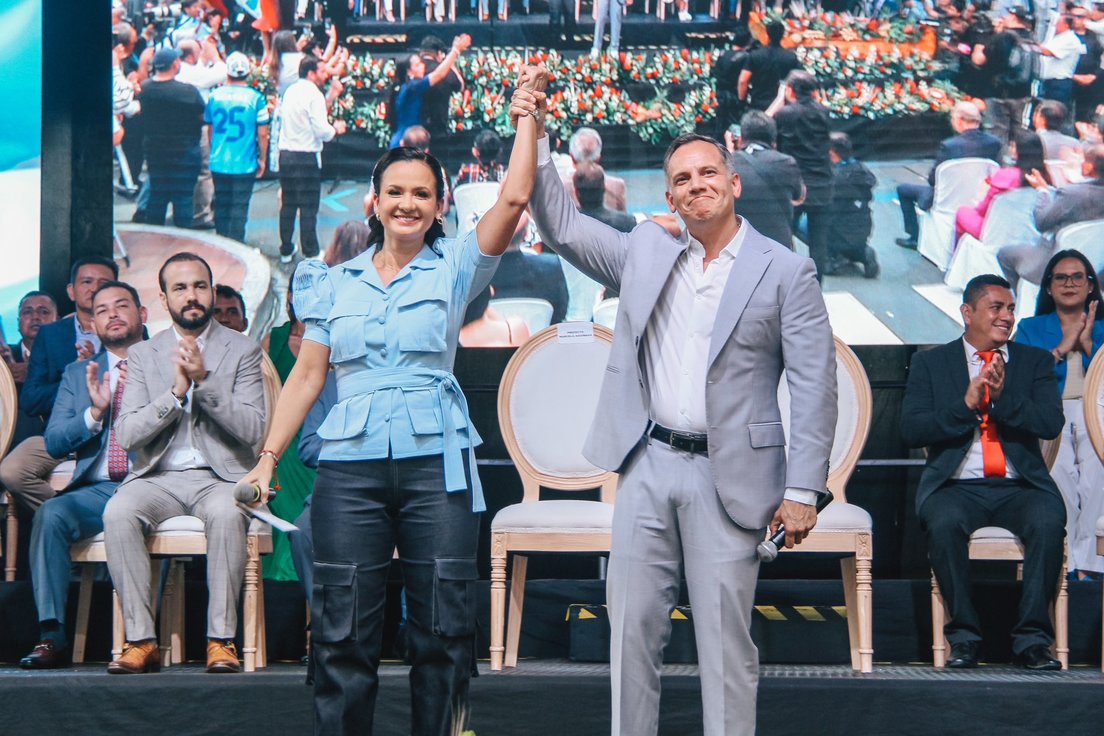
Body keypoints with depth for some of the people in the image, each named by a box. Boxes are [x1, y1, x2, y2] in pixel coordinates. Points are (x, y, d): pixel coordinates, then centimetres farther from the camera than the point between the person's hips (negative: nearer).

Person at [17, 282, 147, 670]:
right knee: (50, 514, -27)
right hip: (97, 489, 3)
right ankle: (51, 635, -26)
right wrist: (94, 411, -8)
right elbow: (54, 443, 10)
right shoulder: (78, 373, 21)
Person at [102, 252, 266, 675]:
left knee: (226, 513, -36)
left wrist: (204, 379, -13)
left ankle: (221, 639, -28)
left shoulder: (243, 351, 7)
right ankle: (140, 639, -25)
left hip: (219, 476, -2)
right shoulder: (143, 355, 13)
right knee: (118, 513, -30)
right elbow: (127, 435, 2)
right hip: (159, 477, 2)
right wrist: (176, 391, -12)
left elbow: (253, 431, -5)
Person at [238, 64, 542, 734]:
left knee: (443, 629, 1)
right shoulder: (335, 283, 13)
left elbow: (514, 199, -6)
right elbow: (306, 377, 11)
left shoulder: (453, 269, 7)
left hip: (436, 462, -1)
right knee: (343, 633, 1)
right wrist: (268, 460, 5)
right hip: (350, 465, 1)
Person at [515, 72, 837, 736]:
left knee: (725, 640, 1)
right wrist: (534, 136, 5)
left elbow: (815, 387, -5)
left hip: (728, 476, -4)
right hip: (649, 465, 4)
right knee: (633, 626, 8)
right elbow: (562, 225, 15)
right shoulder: (647, 251, 10)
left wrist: (803, 490, -10)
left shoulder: (785, 271, -3)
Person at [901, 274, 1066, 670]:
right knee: (943, 522, -34)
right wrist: (966, 404, -13)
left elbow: (1051, 424, 0)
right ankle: (963, 636, -19)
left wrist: (1003, 397, -15)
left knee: (1048, 521, -31)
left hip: (1020, 486, 1)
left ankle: (1032, 638, -21)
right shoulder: (930, 363, 12)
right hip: (957, 486, -1)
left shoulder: (1035, 360, 15)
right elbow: (911, 430, -1)